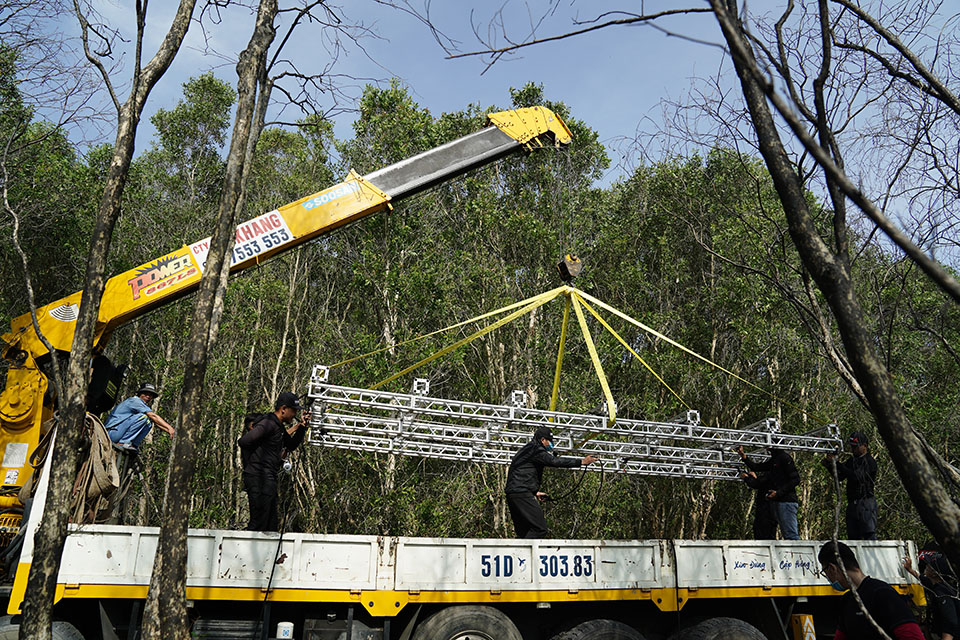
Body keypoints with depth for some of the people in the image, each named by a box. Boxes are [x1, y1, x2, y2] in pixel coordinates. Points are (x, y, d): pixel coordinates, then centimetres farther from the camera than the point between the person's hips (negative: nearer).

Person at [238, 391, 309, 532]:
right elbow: (243, 441, -21)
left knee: (271, 528, 12)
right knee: (258, 524, -9)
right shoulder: (268, 423, -14)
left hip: (269, 481, 10)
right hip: (259, 480, -10)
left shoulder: (279, 426, 16)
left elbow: (291, 446, 25)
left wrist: (301, 426, 14)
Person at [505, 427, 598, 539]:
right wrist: (582, 462, -14)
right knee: (540, 529, -12)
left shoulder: (526, 450, 25)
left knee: (523, 532, 11)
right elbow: (555, 461, -16)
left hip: (512, 493, 10)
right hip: (522, 494, -10)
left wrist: (535, 491, 20)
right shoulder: (535, 449, -6)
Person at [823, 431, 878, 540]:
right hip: (852, 504, 7)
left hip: (866, 503, -7)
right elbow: (839, 477, 17)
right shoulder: (851, 461, 17)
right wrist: (829, 466, -2)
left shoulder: (870, 461, -6)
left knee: (869, 535, -12)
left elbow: (857, 476, -21)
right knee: (853, 536, 6)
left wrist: (837, 464, -22)